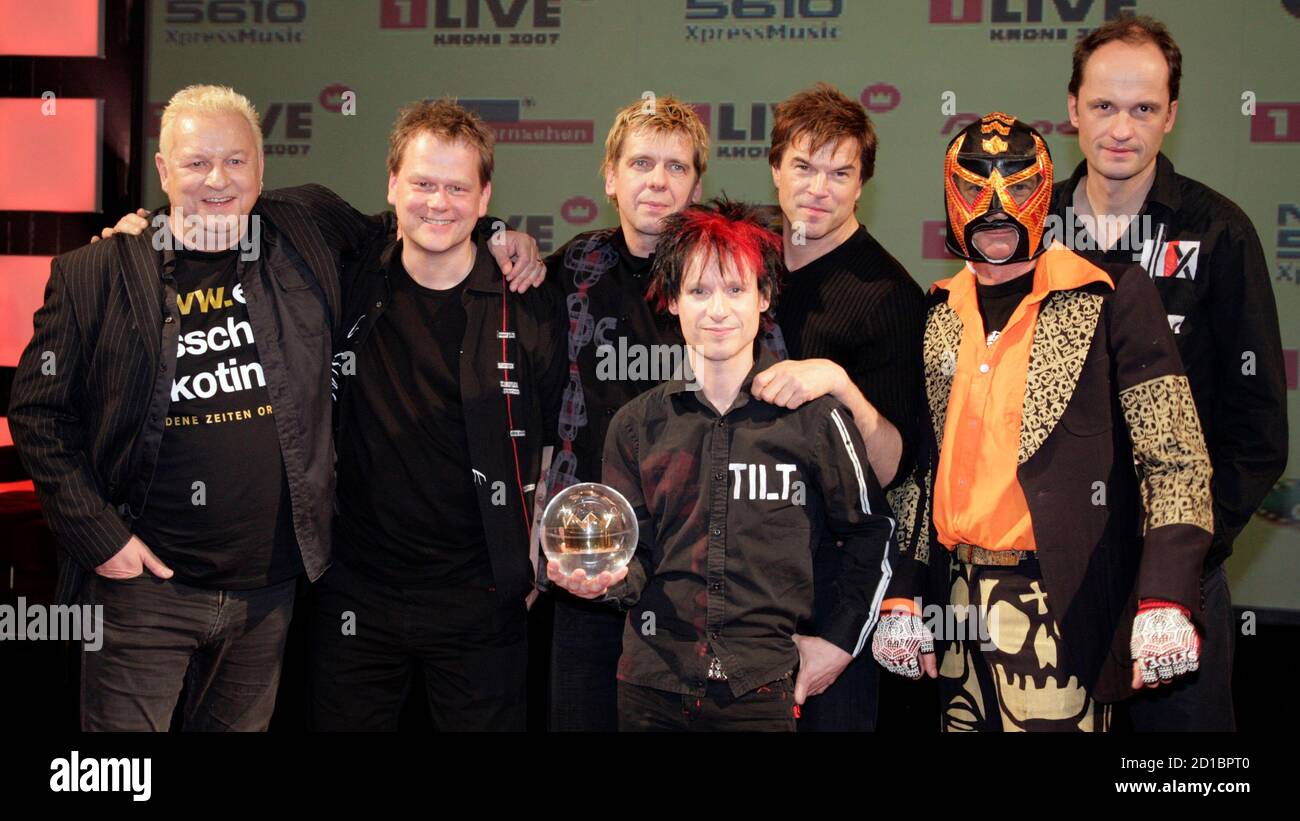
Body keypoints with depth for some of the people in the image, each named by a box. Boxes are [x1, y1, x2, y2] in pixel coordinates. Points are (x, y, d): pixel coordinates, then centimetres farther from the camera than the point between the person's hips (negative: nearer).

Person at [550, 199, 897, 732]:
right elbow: (636, 556, 6)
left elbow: (872, 534, 8)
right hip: (651, 689, 2)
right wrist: (611, 576, -15)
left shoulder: (814, 416, -1)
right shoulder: (636, 424, 5)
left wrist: (839, 640, 3)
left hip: (763, 691, -2)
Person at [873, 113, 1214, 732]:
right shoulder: (938, 315, 12)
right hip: (957, 601, 5)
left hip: (1062, 606, -5)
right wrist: (901, 597, 8)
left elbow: (1175, 461, -8)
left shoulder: (1109, 302, -3)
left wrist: (1167, 600, -18)